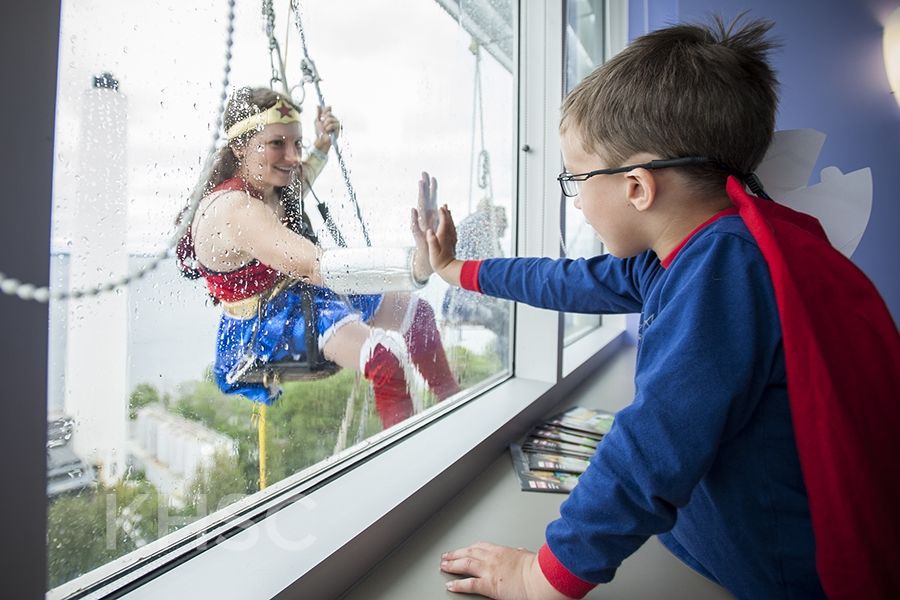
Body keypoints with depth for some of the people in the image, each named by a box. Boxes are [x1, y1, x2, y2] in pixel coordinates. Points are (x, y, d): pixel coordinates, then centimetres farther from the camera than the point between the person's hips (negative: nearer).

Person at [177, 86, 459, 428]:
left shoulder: (267, 187, 0)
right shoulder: (233, 208, -30)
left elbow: (295, 187, 29)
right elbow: (316, 266, -47)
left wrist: (321, 147, 13)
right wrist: (416, 266, -58)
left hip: (301, 296, 10)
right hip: (262, 328, -10)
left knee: (415, 313, 11)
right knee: (387, 357, -32)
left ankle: (454, 403, 30)